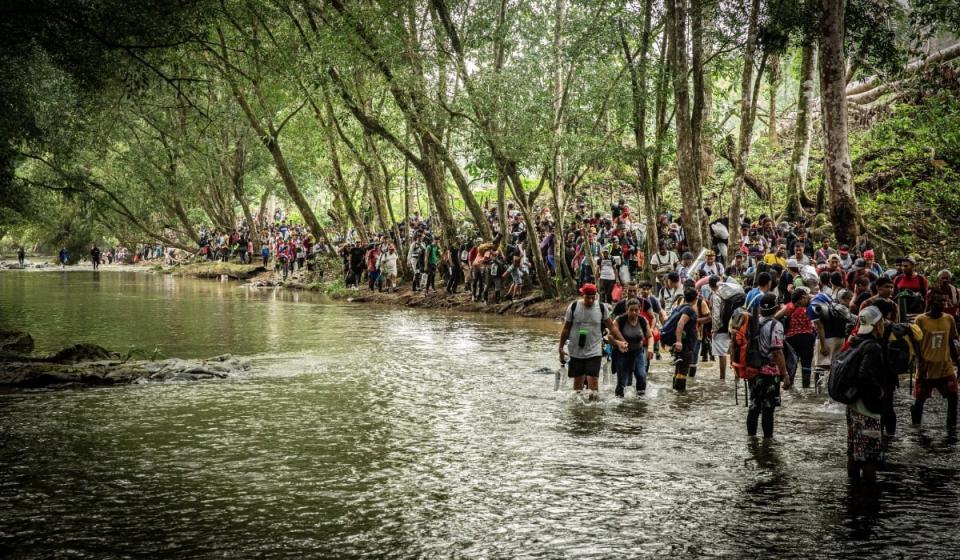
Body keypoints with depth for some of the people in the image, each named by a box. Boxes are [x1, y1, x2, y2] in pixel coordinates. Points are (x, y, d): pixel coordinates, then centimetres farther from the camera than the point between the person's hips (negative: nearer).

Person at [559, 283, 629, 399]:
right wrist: (561, 347, 5)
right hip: (576, 351, 1)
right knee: (578, 380, 9)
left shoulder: (602, 308, -3)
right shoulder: (573, 307, -4)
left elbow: (612, 326, 6)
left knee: (593, 380, -10)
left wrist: (622, 341, -1)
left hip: (594, 351, -1)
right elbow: (566, 329, 4)